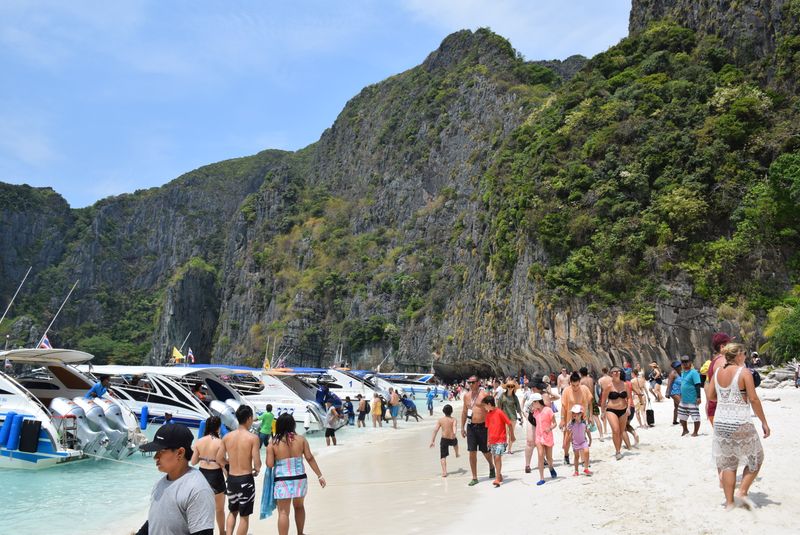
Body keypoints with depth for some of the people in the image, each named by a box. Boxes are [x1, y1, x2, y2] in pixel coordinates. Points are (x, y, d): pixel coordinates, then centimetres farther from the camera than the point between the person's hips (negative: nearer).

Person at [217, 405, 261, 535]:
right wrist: (257, 469, 5)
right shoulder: (253, 438, -15)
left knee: (232, 511, 24)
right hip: (246, 480, -4)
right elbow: (257, 463, -17)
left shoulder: (227, 436, -2)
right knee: (244, 516, 10)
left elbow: (219, 459, 4)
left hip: (231, 478, 5)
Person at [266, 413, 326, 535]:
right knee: (299, 506, 24)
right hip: (300, 479, 3)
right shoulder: (301, 440, -4)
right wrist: (320, 475, 3)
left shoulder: (273, 443, -8)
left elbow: (270, 464, -9)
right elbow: (310, 458, -3)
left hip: (282, 481, -3)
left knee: (283, 512, 4)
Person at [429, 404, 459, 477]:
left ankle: (444, 472, -12)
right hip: (452, 439, 2)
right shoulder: (453, 419, -5)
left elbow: (435, 430, -7)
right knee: (455, 442, 39)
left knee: (443, 457, 3)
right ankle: (457, 454, 64)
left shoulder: (440, 420, -4)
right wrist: (454, 433, -47)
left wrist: (432, 441, -5)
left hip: (444, 439, -1)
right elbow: (454, 426, -27)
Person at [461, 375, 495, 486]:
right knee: (472, 452, 1)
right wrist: (462, 427, 15)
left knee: (485, 451, 11)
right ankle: (474, 478, 10)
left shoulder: (484, 395, -8)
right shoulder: (466, 396, 8)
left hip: (482, 426, -4)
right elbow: (464, 411, 16)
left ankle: (491, 466, 42)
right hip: (470, 426, 4)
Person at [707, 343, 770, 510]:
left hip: (720, 422, 5)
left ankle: (729, 502, 13)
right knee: (756, 458, 16)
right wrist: (764, 422, -5)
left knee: (727, 462, 11)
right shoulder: (744, 373, -10)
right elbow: (754, 399, -12)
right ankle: (742, 492, 7)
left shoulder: (718, 371, 6)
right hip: (740, 423, -5)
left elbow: (710, 396, 9)